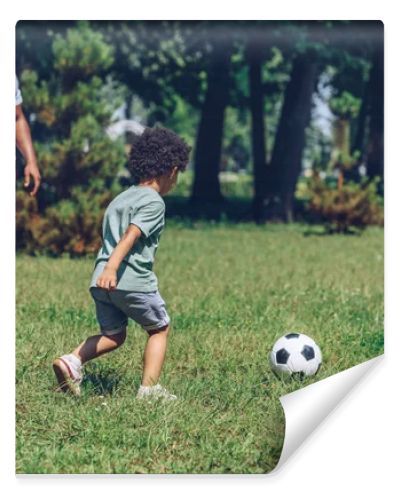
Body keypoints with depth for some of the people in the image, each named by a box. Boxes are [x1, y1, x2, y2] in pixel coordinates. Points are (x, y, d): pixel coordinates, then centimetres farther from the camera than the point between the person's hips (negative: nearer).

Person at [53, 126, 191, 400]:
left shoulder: (121, 198, 20)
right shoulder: (154, 202, -7)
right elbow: (130, 236, -20)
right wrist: (112, 267, -31)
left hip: (102, 282, 7)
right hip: (134, 281, -7)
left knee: (113, 335, 19)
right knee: (160, 328, 15)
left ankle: (72, 360, -4)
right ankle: (150, 387, 7)